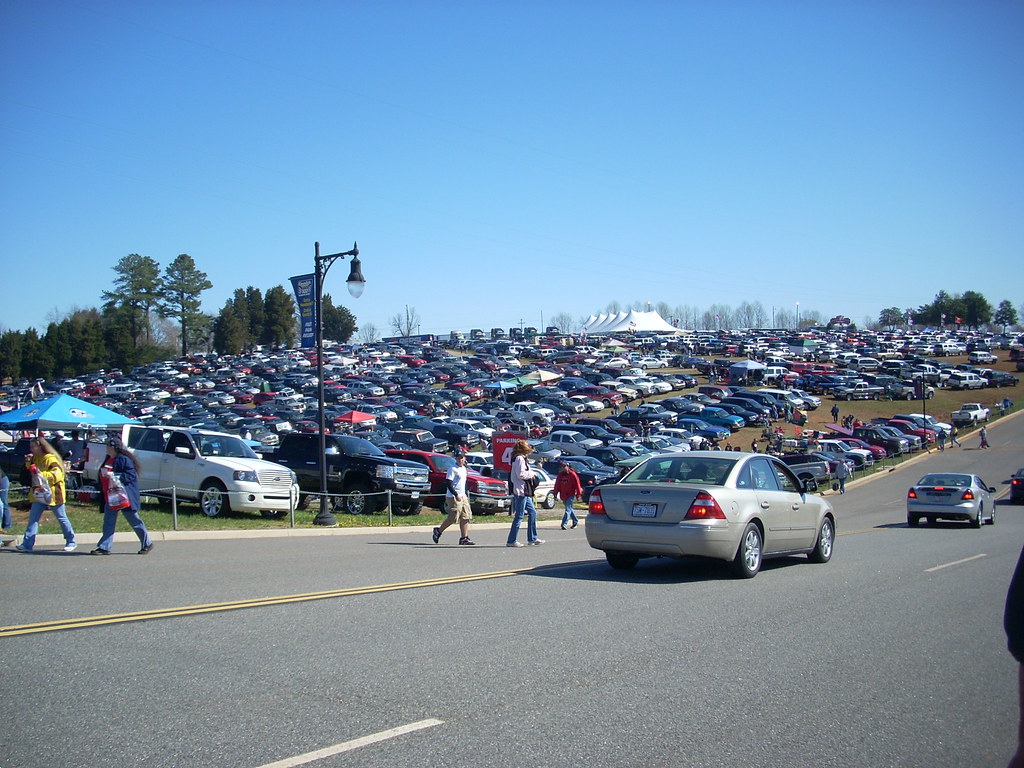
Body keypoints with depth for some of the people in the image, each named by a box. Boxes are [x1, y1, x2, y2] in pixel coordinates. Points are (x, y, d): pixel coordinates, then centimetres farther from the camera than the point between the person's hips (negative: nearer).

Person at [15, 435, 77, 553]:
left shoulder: (51, 459, -17)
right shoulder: (36, 458, 10)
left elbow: (57, 474, -25)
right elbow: (31, 470, 23)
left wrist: (42, 474, -35)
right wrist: (28, 463, 4)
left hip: (52, 494, -8)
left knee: (62, 518, 4)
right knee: (33, 519, -1)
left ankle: (71, 542, 16)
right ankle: (27, 544, -3)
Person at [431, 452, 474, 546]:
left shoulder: (464, 468, 15)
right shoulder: (452, 469, -12)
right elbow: (448, 483, -18)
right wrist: (456, 495, -22)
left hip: (462, 496, 9)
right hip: (453, 497, -9)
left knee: (466, 517, 2)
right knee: (453, 518, -7)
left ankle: (464, 538, 4)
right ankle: (438, 531, 11)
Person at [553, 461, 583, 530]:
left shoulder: (572, 474, -9)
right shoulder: (560, 474, 7)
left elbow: (577, 484, -6)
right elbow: (557, 485, 10)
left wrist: (578, 494, -6)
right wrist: (555, 493, 6)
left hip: (570, 495, -6)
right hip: (563, 495, 6)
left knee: (568, 509, -12)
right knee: (569, 509, 17)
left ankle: (564, 524, -19)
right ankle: (575, 521, 32)